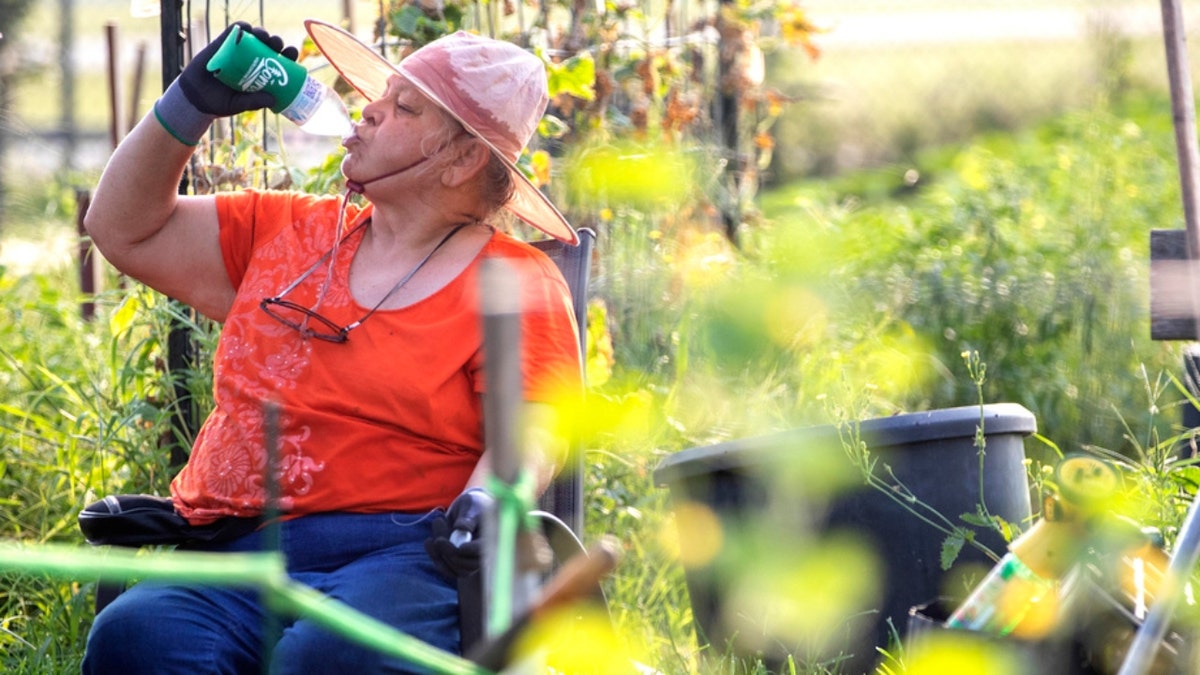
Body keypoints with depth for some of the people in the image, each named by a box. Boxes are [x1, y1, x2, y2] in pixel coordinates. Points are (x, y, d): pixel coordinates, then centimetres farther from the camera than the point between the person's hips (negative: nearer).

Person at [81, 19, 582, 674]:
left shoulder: (518, 283, 8)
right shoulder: (284, 232, 23)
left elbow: (529, 432, -4)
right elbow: (125, 229, 29)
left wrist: (482, 502, -25)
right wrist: (189, 105, 18)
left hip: (397, 556, -4)